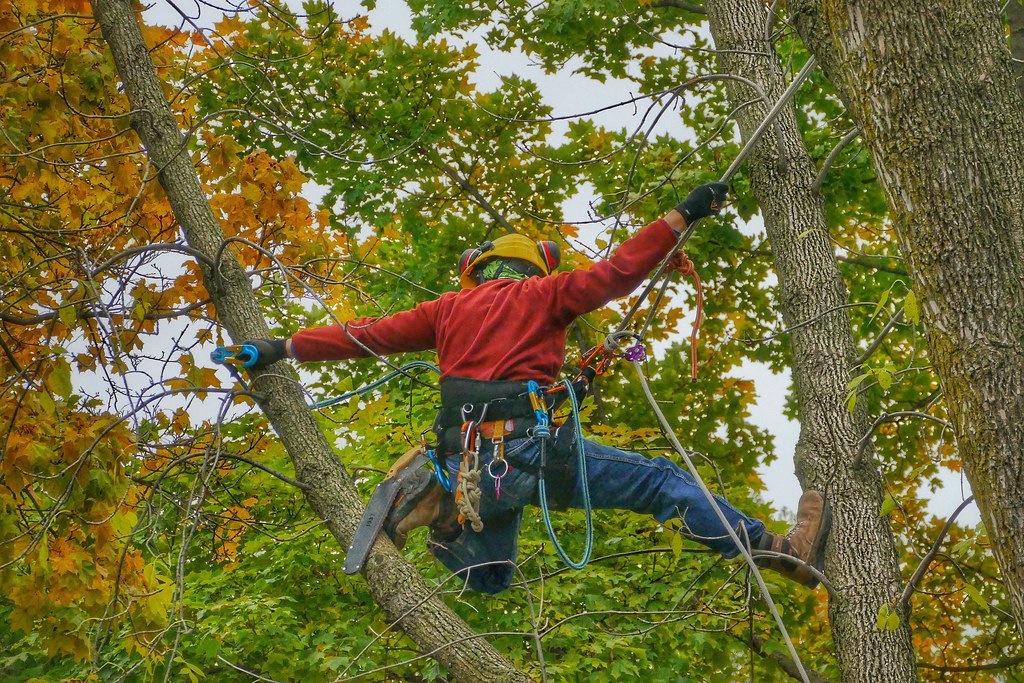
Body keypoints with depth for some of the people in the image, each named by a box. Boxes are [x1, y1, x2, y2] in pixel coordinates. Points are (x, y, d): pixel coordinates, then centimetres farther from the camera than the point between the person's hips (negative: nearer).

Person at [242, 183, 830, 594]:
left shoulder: (450, 307, 19)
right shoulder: (540, 294, 7)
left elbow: (371, 334, 17)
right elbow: (617, 273, -2)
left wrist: (286, 348, 20)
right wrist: (681, 217, 2)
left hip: (470, 455, 6)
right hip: (526, 447, -5)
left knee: (490, 579, 25)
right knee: (662, 480, -2)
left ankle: (444, 506, -3)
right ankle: (779, 550, -15)